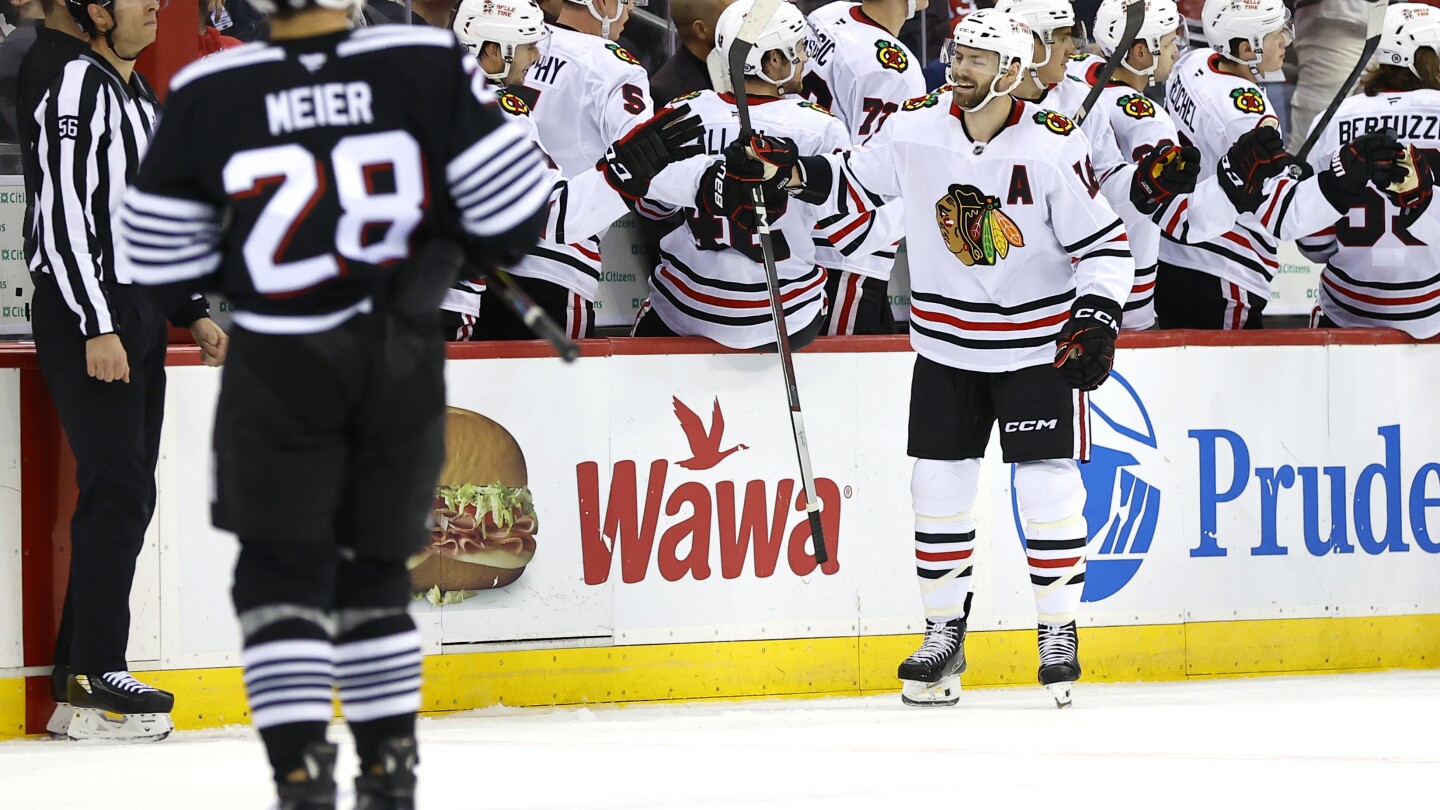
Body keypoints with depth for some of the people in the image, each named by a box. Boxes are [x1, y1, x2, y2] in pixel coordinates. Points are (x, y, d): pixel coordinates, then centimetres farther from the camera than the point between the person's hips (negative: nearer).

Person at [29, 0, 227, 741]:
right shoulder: (78, 87, -11)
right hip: (85, 316, -9)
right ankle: (96, 678, -12)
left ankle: (78, 674, 10)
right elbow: (63, 213, -18)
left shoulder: (141, 97, 19)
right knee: (117, 490, -13)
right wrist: (98, 326, -22)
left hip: (138, 315, 9)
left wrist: (193, 315, 18)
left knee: (131, 496, 7)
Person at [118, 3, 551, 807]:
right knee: (374, 567, 18)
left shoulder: (209, 96, -8)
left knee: (281, 569, 5)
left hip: (280, 369, -2)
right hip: (402, 364, 2)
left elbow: (164, 251, 1)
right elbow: (510, 199, -7)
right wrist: (486, 249, 15)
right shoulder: (429, 65, -9)